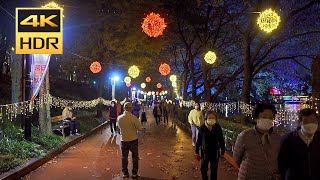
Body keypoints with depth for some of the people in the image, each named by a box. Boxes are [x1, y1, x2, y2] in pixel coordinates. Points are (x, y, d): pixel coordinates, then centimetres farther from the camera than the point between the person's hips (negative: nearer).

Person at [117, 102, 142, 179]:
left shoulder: (119, 118, -9)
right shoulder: (133, 118, -19)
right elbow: (139, 128, -9)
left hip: (123, 140, 2)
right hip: (133, 139, -2)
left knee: (124, 157, 16)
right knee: (135, 157, 14)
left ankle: (125, 173, 24)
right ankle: (134, 173, 19)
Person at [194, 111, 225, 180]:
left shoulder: (218, 128, -11)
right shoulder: (202, 128, -12)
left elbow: (221, 140, -1)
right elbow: (199, 140, -3)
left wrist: (222, 150, 3)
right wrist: (197, 152, 2)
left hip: (215, 152, 0)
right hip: (205, 152, 0)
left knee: (214, 169, 13)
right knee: (203, 169, 11)